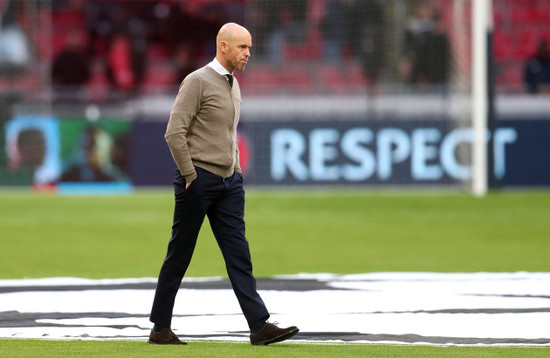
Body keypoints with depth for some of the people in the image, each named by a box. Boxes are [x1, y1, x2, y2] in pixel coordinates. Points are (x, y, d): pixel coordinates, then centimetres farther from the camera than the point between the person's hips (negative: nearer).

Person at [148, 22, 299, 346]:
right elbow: (175, 133, -16)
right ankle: (160, 329, 9)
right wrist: (190, 176, -15)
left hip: (228, 183, 7)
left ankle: (259, 326, -9)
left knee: (239, 255, -2)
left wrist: (236, 171, 16)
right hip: (198, 182, -7)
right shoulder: (198, 82, -11)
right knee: (179, 256, 1)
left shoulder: (233, 85, 15)